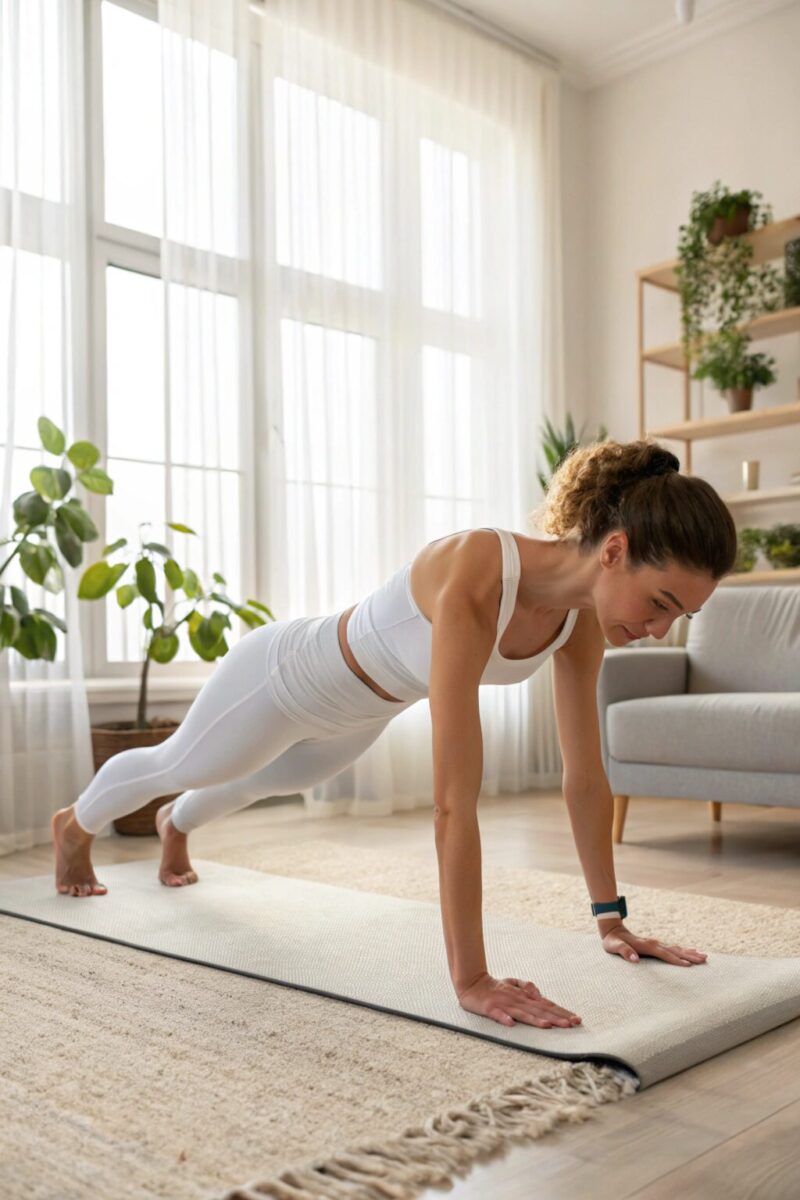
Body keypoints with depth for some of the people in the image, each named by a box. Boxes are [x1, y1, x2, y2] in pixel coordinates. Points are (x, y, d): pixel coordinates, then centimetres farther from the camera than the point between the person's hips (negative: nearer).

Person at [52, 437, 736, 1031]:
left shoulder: (582, 615, -23)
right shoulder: (475, 583, -47)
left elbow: (586, 777, -14)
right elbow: (454, 801, -49)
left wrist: (612, 921, -10)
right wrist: (470, 979, -46)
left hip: (362, 712, 7)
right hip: (290, 676, -7)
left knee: (279, 780, 36)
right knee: (178, 765, 24)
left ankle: (177, 827, 72)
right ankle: (74, 826, 60)